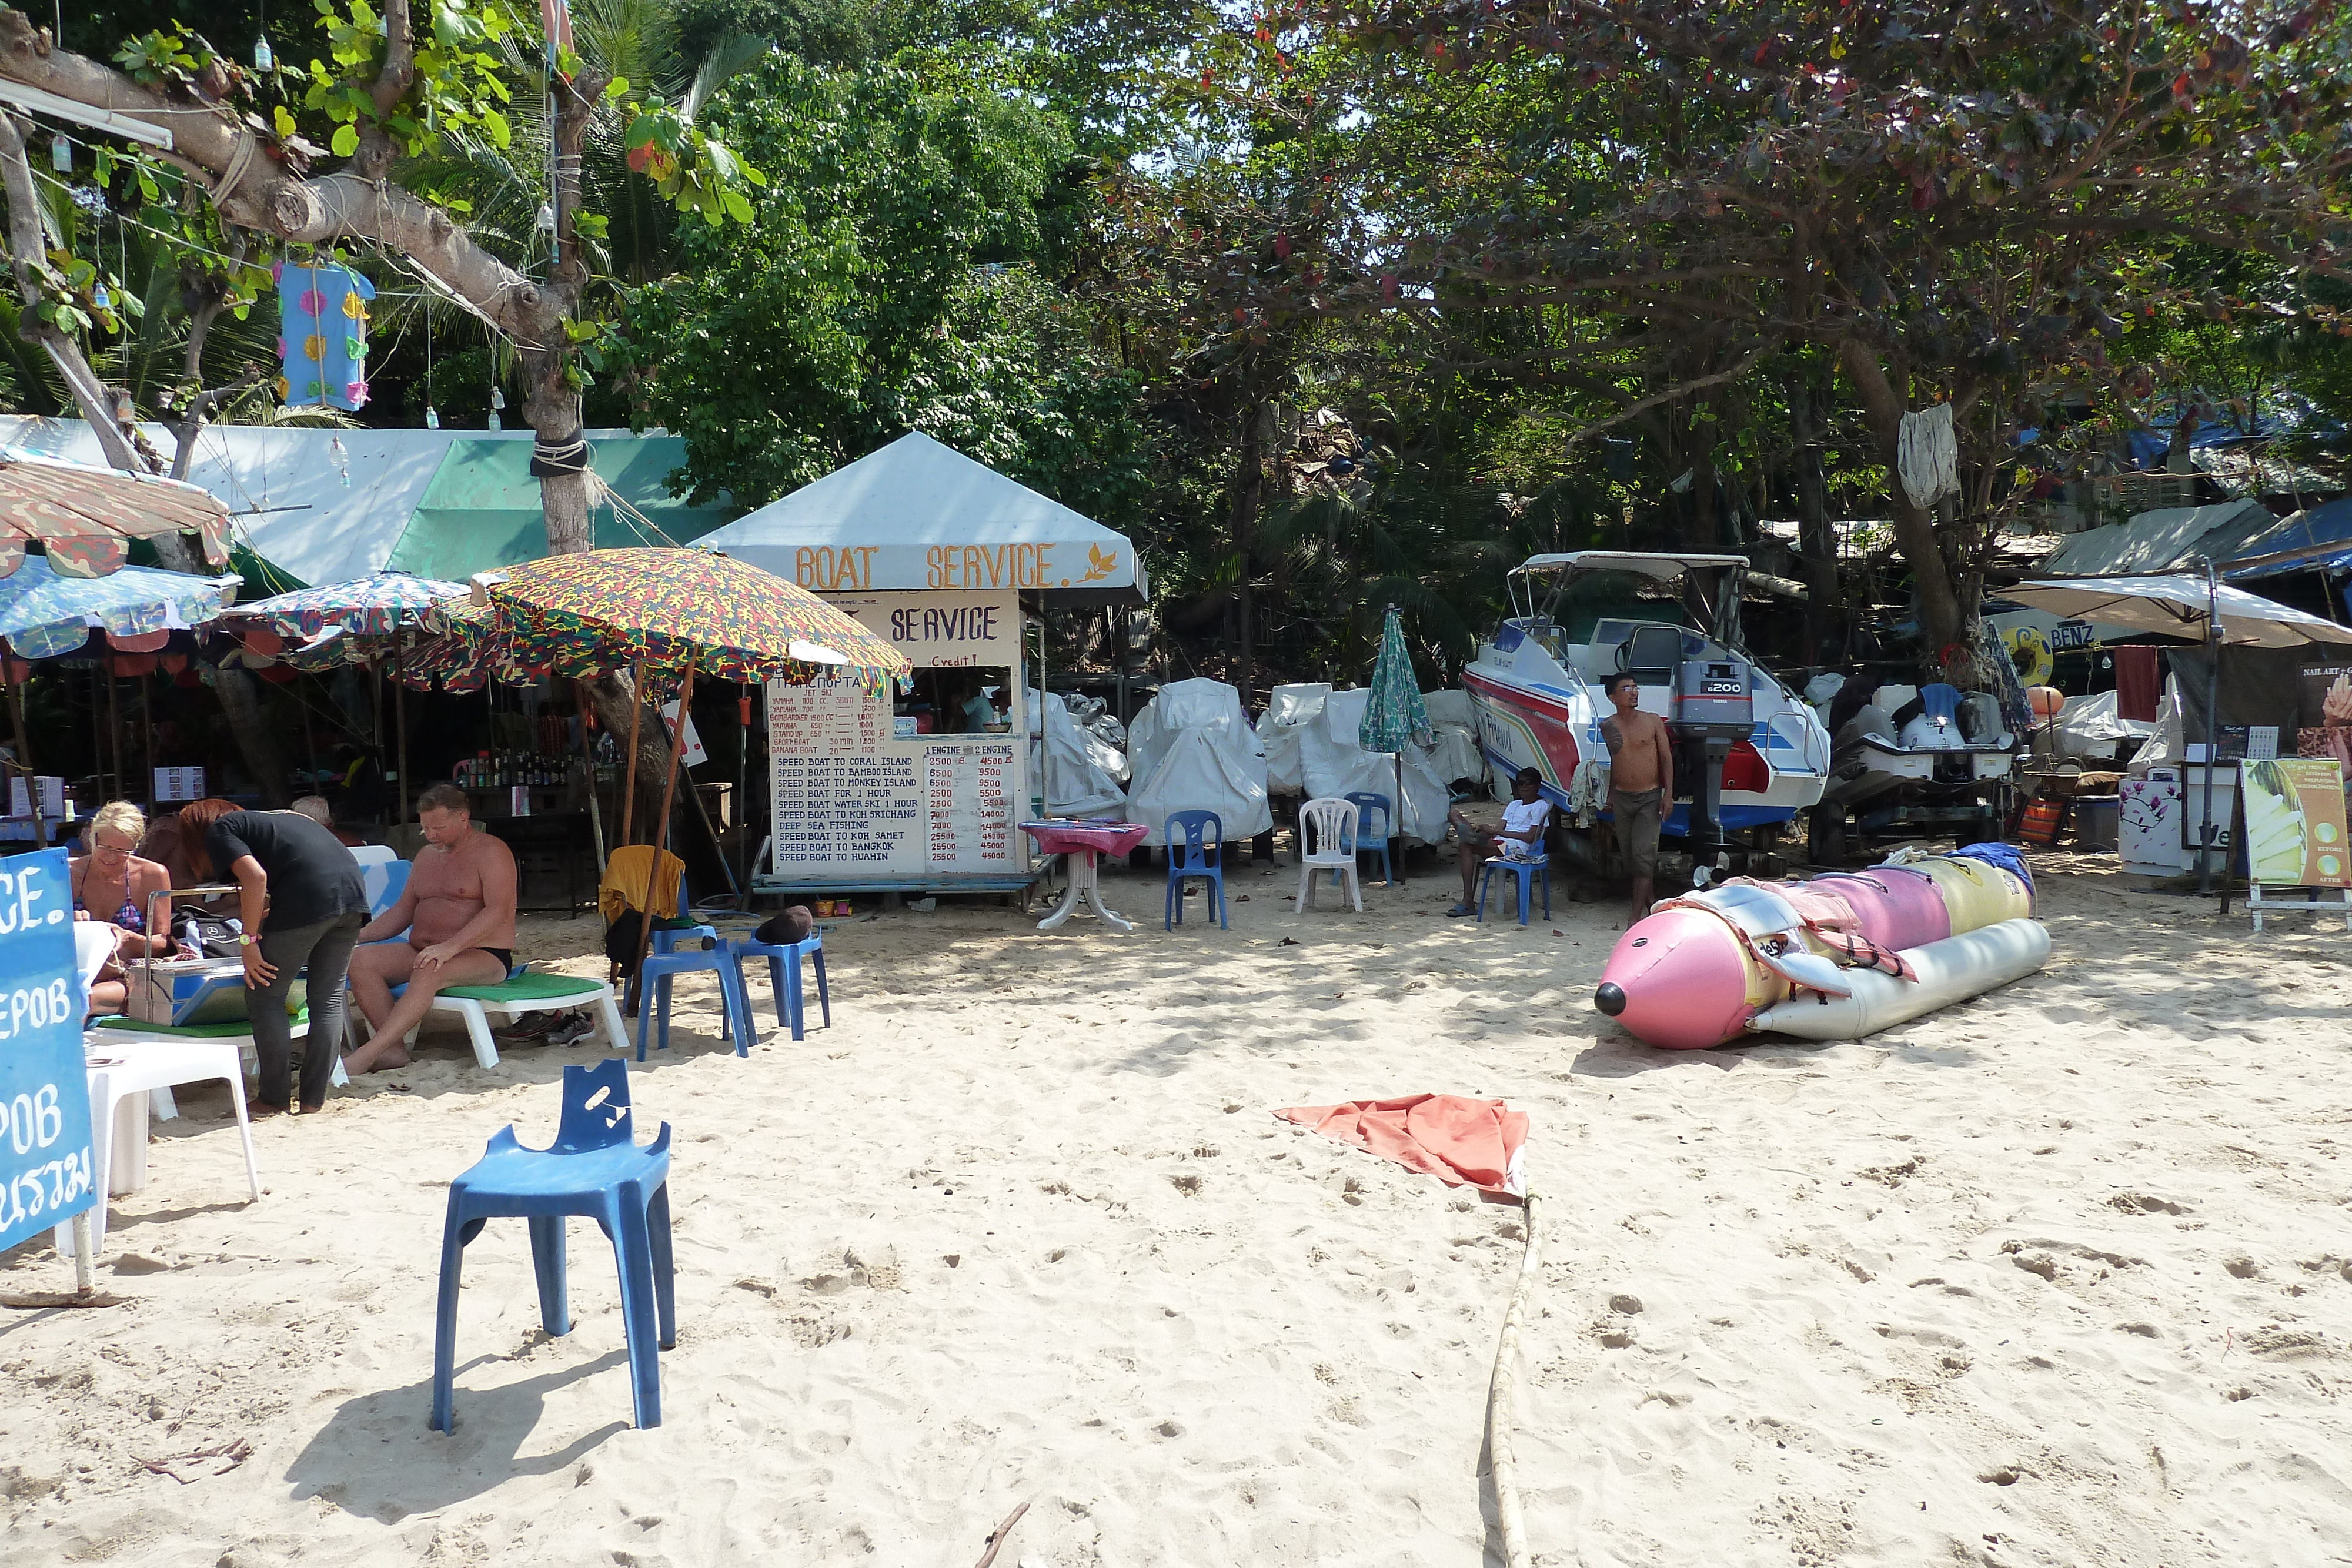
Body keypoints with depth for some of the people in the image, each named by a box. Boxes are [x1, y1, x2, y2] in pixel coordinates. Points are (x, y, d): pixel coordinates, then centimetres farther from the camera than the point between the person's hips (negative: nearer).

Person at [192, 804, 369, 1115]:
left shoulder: (218, 832, 10)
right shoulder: (260, 821, 34)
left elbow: (255, 877, -8)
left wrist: (248, 941, -5)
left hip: (309, 898, -8)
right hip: (354, 890, 8)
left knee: (265, 998, 8)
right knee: (329, 998, 13)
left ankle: (275, 1099, 11)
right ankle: (314, 1100, 14)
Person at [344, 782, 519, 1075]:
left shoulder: (491, 851, -6)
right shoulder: (427, 855, 20)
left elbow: (497, 912, -18)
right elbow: (403, 911, 23)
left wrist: (450, 947, -30)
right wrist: (358, 935, 6)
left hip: (483, 955, -8)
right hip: (422, 951, 8)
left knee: (428, 973, -38)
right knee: (361, 960, -17)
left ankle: (367, 1054, -42)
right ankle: (394, 1049, -26)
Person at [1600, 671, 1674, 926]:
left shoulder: (1653, 721, -1)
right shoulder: (1607, 726, 4)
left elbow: (1667, 759, 2)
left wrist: (1668, 794, -6)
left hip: (1649, 798, -3)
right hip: (1621, 799, 3)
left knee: (1643, 855, -12)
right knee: (1629, 856, 7)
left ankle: (1636, 915, -10)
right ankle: (1652, 902, 24)